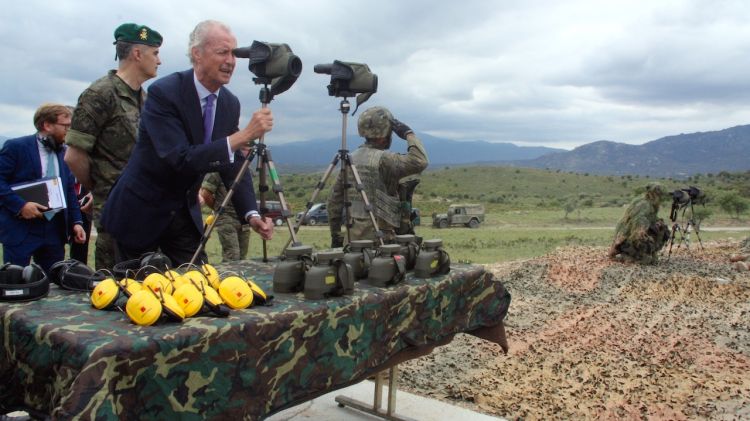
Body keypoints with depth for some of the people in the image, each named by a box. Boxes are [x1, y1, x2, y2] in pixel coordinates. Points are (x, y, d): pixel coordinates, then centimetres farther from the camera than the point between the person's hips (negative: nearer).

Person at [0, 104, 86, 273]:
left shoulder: (64, 153, 12)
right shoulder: (16, 147, -5)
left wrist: (76, 222, 6)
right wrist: (20, 205, -20)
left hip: (55, 231, 5)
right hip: (21, 230, -5)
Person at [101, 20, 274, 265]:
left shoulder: (230, 103, -3)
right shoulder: (164, 93, -21)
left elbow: (233, 165, -1)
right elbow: (181, 159, -32)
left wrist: (251, 214, -15)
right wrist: (242, 136, -37)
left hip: (186, 213, 5)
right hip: (142, 211, -5)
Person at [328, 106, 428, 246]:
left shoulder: (351, 159, 10)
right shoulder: (383, 159, -13)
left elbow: (335, 199, 12)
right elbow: (420, 162, -23)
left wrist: (336, 235, 18)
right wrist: (409, 134, -9)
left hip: (354, 235, 7)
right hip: (377, 235, -7)